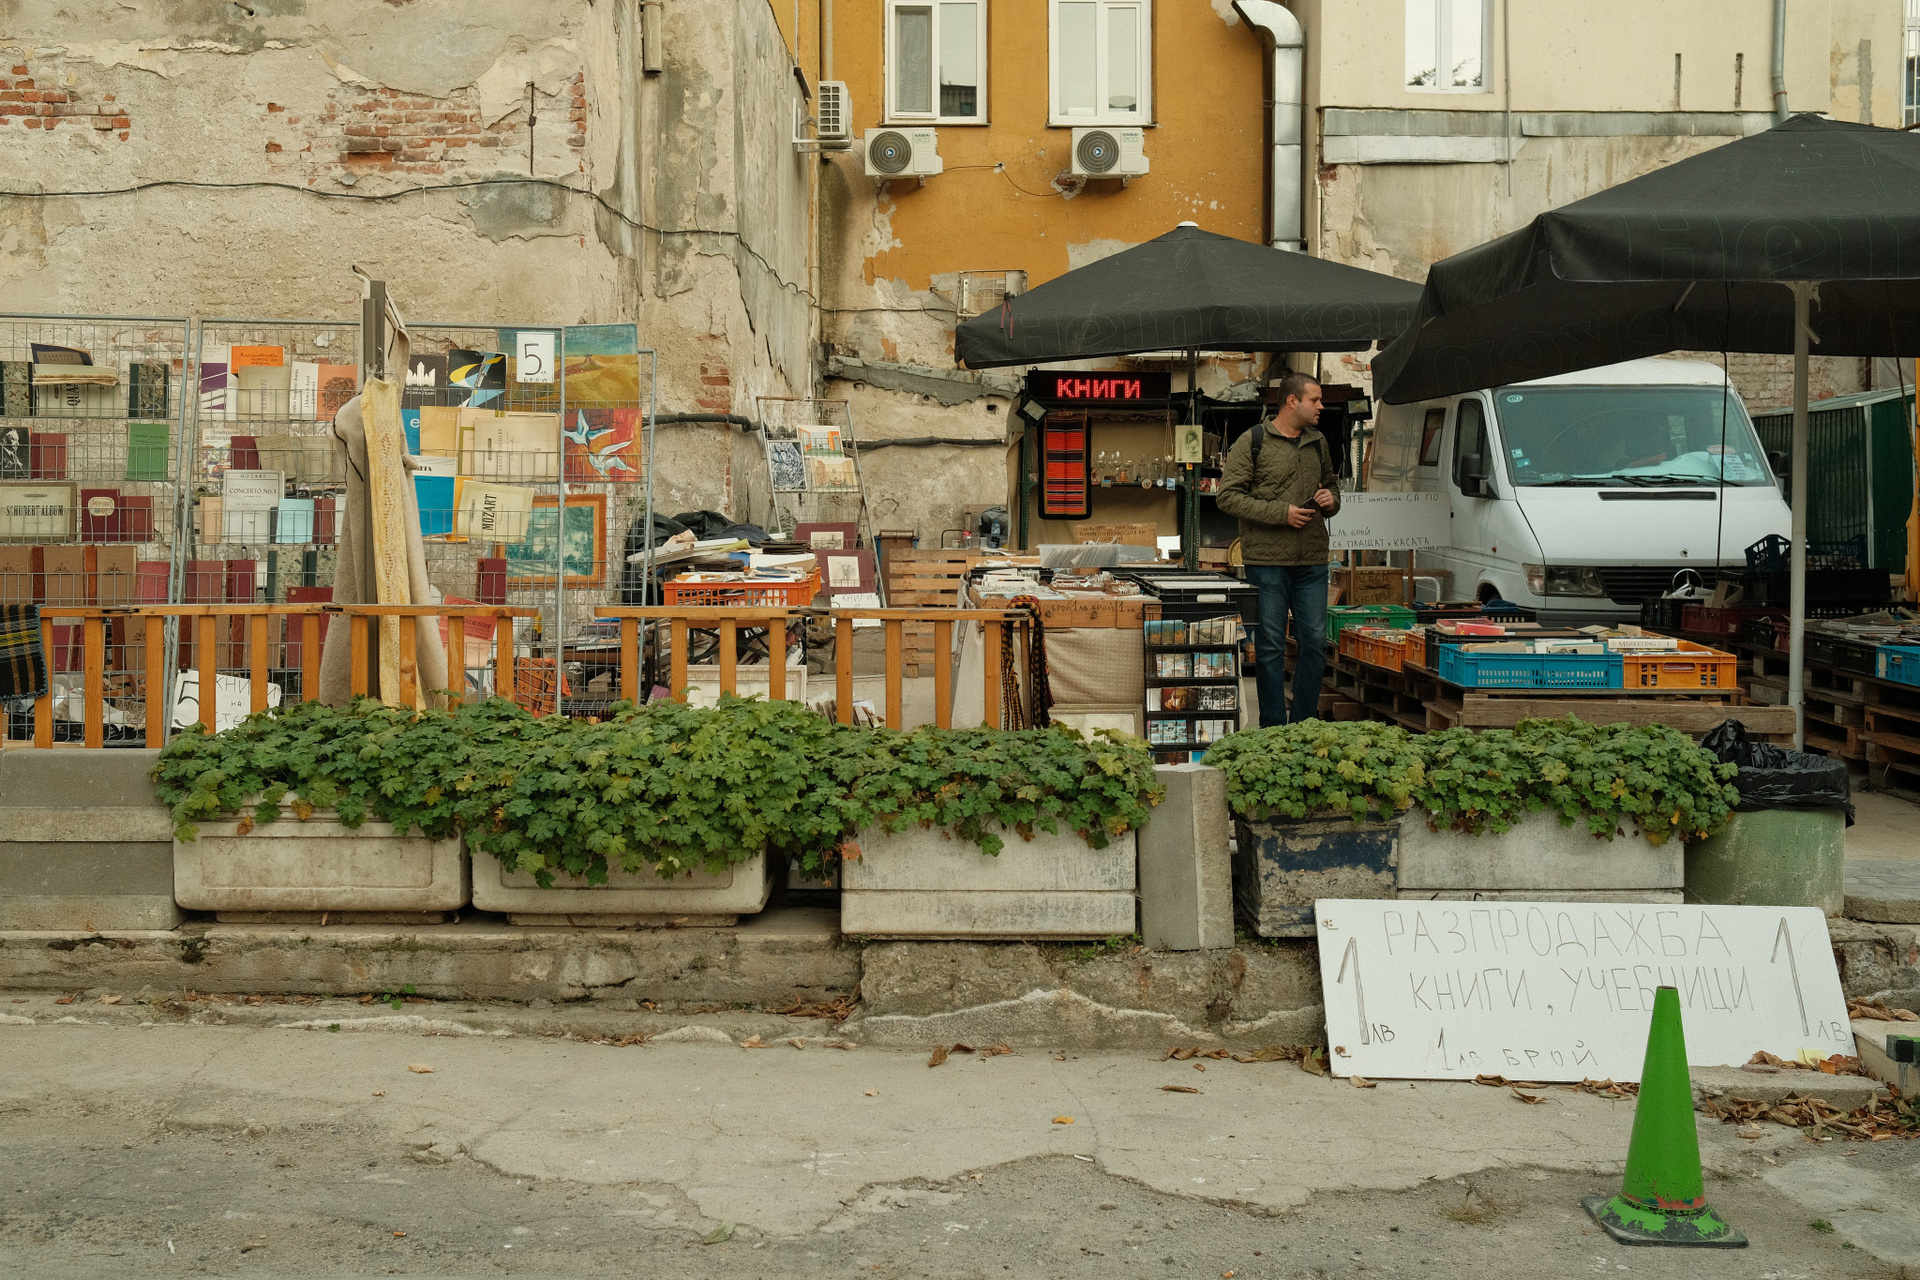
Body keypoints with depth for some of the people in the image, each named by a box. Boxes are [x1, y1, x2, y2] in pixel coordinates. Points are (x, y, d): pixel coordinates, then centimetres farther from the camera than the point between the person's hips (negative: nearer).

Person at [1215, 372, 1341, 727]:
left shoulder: (1319, 444, 15)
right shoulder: (1252, 442, -4)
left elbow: (1331, 483, 30)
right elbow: (1228, 496, -9)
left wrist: (1331, 499, 4)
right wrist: (1281, 513, -15)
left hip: (1312, 563, 5)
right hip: (1266, 560, -5)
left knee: (1315, 642, 5)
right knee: (1270, 646, 1)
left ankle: (1305, 725, 16)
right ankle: (1274, 730, 9)